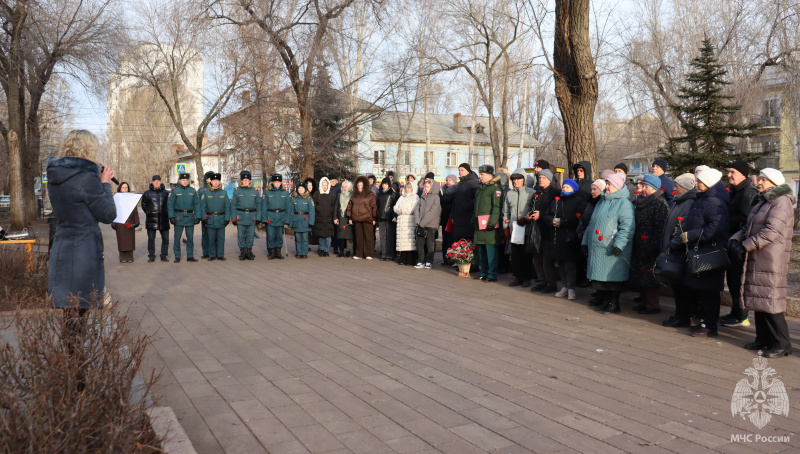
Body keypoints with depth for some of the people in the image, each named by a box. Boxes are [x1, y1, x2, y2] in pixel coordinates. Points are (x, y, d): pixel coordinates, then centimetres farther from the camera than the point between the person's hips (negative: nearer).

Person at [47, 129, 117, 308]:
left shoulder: (55, 176, 7)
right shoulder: (87, 178, -17)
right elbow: (108, 215, -9)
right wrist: (105, 184, 1)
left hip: (60, 252, 8)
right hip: (84, 254, -8)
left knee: (66, 309, 14)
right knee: (81, 308, 0)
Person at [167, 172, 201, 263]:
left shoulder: (192, 191, 8)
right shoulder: (174, 191, 1)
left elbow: (197, 204, 8)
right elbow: (170, 204, -1)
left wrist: (198, 216, 1)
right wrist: (171, 216, -10)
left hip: (190, 217, 2)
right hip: (179, 217, -2)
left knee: (190, 237, 6)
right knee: (177, 237, 1)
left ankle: (190, 256, 14)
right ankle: (177, 256, 9)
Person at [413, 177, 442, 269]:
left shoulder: (436, 198, -4)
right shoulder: (422, 197, 14)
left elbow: (433, 212, -12)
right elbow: (416, 208, 10)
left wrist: (422, 223, -13)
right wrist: (417, 221, -5)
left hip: (431, 225, -5)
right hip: (420, 225, 5)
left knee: (430, 244, 0)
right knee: (419, 243, 3)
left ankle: (429, 262, 8)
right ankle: (421, 262, 9)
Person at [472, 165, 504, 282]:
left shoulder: (495, 188, -8)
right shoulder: (481, 188, 20)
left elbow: (497, 207, -16)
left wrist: (492, 222, -22)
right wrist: (473, 220, 21)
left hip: (489, 224, -9)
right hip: (480, 224, 9)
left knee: (491, 250, -6)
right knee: (481, 250, 13)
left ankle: (492, 275, -1)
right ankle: (484, 273, 22)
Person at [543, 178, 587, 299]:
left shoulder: (579, 201, 1)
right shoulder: (556, 201, 19)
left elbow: (579, 217, -15)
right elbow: (545, 216, 14)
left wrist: (562, 221, -15)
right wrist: (552, 220, -7)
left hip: (570, 238, -6)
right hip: (557, 238, 6)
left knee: (570, 263, -8)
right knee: (561, 263, 8)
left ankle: (571, 289, -1)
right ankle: (564, 287, 17)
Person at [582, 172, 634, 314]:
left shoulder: (624, 203, -7)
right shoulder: (602, 202, 20)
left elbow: (627, 226, -16)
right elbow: (592, 223, 25)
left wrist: (619, 243, -25)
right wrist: (586, 241, 22)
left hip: (612, 250, -8)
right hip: (597, 247, 8)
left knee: (613, 276, -3)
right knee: (600, 276, 10)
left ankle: (614, 304, 8)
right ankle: (605, 300, 22)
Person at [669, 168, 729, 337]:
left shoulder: (714, 203, -14)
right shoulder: (700, 201, 17)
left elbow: (716, 228, -26)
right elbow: (690, 226, 22)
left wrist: (690, 236, -22)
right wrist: (678, 240, 11)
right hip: (698, 252, 10)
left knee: (708, 290, -4)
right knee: (699, 288, 14)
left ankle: (710, 326, 4)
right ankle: (705, 321, 23)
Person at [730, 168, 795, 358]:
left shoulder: (781, 202, -10)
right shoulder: (762, 202, 20)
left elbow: (771, 232, -21)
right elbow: (748, 227, 18)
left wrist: (746, 246, -18)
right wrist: (735, 240, -1)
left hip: (772, 262, -9)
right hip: (757, 259, 9)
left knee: (770, 301, -9)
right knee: (758, 299, 11)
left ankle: (782, 344, -2)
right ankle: (763, 338, 19)